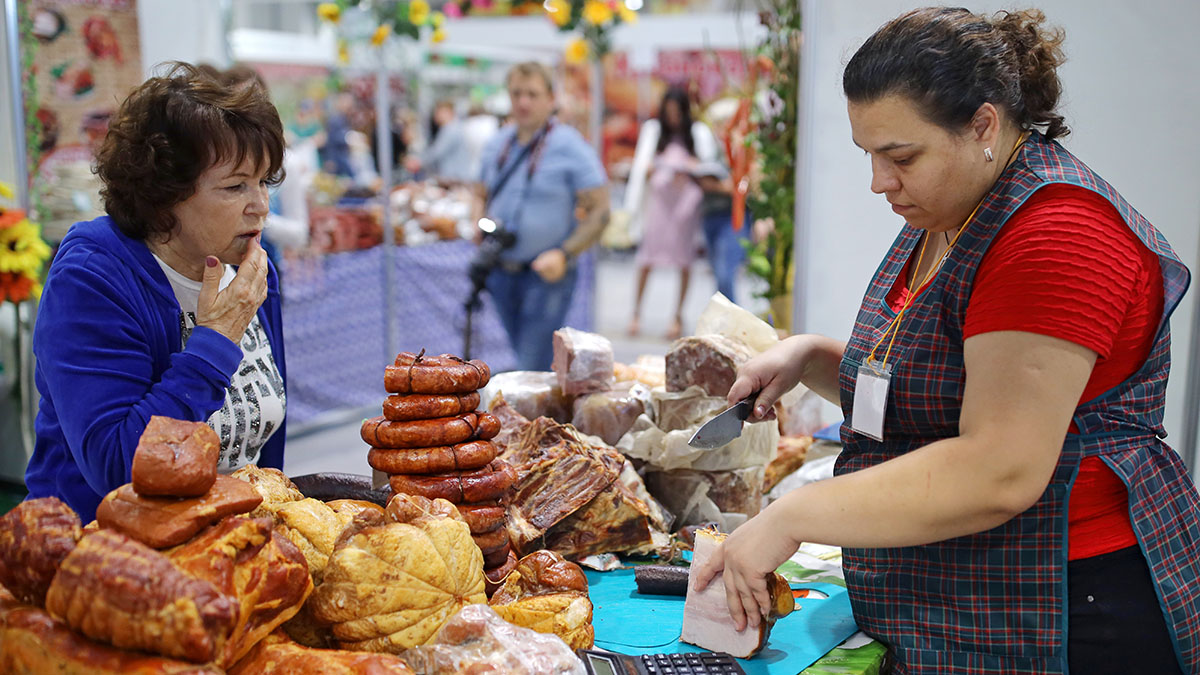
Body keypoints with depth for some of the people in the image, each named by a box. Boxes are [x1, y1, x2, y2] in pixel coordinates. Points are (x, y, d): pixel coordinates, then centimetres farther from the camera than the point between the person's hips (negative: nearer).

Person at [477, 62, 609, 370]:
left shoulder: (570, 147, -9)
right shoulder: (497, 144, 9)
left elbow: (599, 211, -10)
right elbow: (483, 196, 21)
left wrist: (564, 255, -21)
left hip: (547, 275, -6)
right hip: (501, 273, 6)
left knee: (532, 370, -10)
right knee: (523, 360, 16)